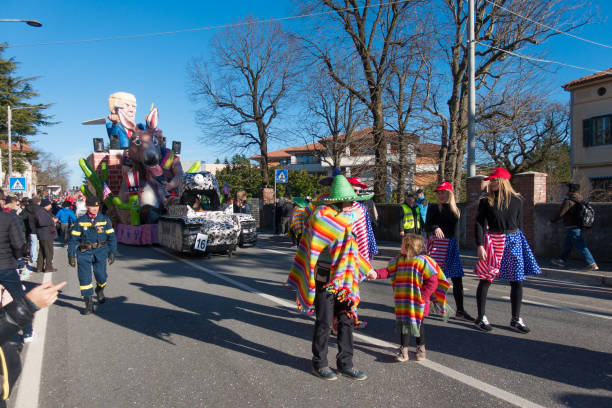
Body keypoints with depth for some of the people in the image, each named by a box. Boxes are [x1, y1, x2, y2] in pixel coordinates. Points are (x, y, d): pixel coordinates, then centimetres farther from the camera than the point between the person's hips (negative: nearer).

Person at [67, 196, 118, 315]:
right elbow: (73, 238, 4)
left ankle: (100, 292, 34)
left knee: (101, 276, -2)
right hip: (84, 252, 0)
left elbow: (111, 237, 5)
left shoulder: (105, 220, 2)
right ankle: (89, 304, 6)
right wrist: (71, 255, 0)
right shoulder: (80, 221, 1)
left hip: (100, 251, 0)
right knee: (84, 277, -5)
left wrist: (112, 252, 0)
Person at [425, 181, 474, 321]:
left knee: (457, 278, 2)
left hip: (452, 245, 4)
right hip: (437, 244, -4)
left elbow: (456, 230, 20)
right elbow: (426, 226, -7)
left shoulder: (455, 210, 13)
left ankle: (460, 311, 9)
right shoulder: (434, 208, 0)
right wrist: (435, 228, -27)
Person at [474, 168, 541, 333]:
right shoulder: (486, 201, -3)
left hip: (513, 242, 3)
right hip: (493, 242, -3)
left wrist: (519, 242, 12)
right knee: (486, 280, 0)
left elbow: (519, 223, 12)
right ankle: (481, 318, 13)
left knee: (517, 281, 6)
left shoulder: (517, 200, 4)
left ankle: (515, 320, 20)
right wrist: (480, 245, -13)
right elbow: (479, 224, -5)